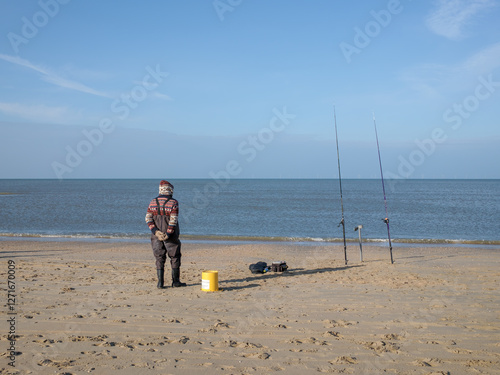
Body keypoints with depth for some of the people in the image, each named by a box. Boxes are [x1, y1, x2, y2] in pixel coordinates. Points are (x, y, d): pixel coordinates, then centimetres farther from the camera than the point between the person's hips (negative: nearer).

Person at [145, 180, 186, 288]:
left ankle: (160, 282, 4)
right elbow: (173, 220, -17)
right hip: (170, 237, -3)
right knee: (175, 258, 10)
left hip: (157, 236, 3)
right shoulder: (173, 203, -9)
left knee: (159, 259, 9)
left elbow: (148, 219, -4)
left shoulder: (153, 202, 4)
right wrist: (168, 234, -15)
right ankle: (175, 281, 13)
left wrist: (156, 232, -10)